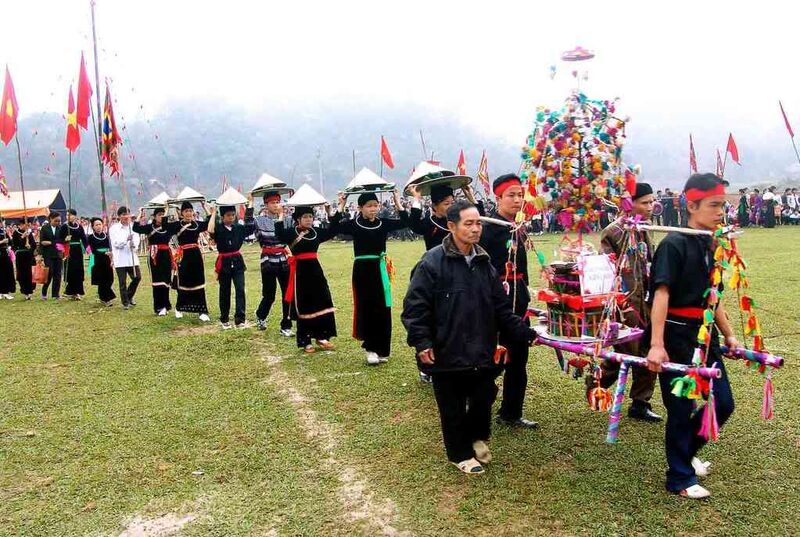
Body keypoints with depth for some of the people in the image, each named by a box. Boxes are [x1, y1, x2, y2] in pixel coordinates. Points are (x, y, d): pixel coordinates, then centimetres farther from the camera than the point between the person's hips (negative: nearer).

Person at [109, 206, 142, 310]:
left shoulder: (133, 227, 8)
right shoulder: (114, 228, -1)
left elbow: (137, 239, 1)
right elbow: (116, 243, -9)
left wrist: (134, 244, -22)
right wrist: (126, 239, -25)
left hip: (132, 257, 3)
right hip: (120, 259, -3)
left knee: (137, 277, 2)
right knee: (122, 282, 0)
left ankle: (129, 296, 27)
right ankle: (125, 302, 12)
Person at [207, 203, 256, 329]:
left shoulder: (239, 228, 3)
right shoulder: (219, 229, -7)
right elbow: (211, 231, -28)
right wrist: (213, 213, -21)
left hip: (237, 262, 2)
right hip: (224, 263, -2)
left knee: (240, 289, -9)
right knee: (224, 291, 10)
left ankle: (240, 319, -7)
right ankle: (224, 319, 23)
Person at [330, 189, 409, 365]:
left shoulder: (383, 223, 4)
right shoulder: (354, 224, -3)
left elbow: (405, 222, 0)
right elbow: (333, 228, -15)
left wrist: (397, 202, -4)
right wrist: (341, 207, -17)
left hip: (380, 269, 3)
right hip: (362, 269, -3)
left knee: (383, 309, 4)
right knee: (366, 309, 0)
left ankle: (381, 349, 15)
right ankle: (371, 348, 9)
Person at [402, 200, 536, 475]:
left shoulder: (484, 263, 7)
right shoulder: (432, 262, -12)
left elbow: (501, 308, 11)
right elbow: (415, 306, -13)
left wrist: (525, 333, 6)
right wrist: (422, 342, -18)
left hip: (481, 352, 5)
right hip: (446, 353, -5)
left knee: (483, 398, 13)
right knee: (453, 407, 8)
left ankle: (477, 437, 42)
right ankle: (461, 453, 29)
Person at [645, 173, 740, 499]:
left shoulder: (710, 246, 10)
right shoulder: (674, 244, -15)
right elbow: (661, 294, -23)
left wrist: (728, 336, 20)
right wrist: (656, 345, -31)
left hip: (704, 334, 8)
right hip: (676, 336, -8)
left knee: (723, 404, 13)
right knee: (681, 408, 3)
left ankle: (686, 451, 36)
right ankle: (680, 479, 20)